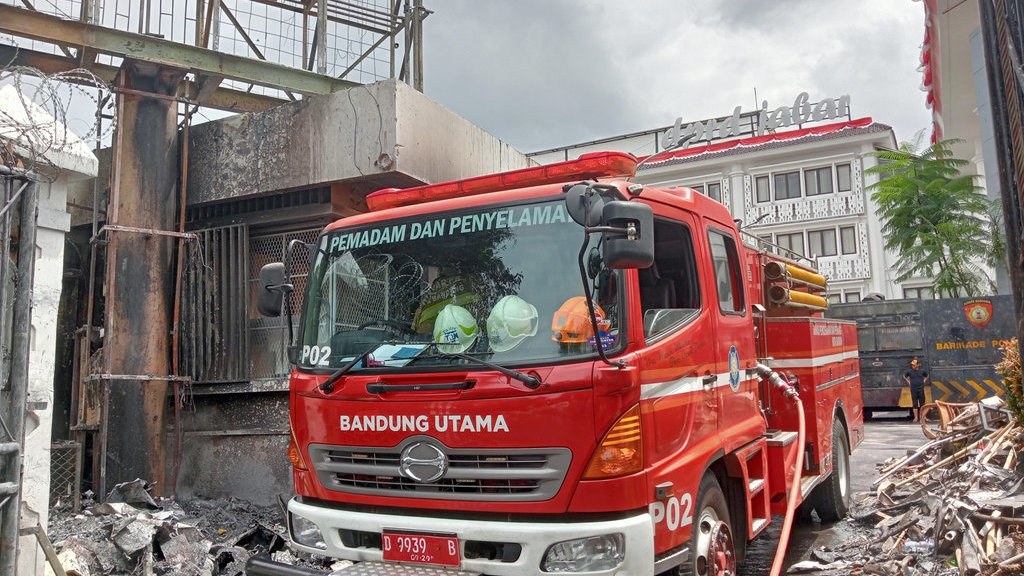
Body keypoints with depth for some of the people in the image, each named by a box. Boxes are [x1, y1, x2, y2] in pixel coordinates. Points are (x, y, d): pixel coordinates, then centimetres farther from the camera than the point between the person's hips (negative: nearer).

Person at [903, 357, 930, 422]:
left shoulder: (921, 371, 3)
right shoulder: (910, 371, -2)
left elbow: (927, 375, 22)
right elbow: (904, 376, 13)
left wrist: (924, 381, 10)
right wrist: (908, 382, 5)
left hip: (921, 389, 1)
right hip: (913, 389, -1)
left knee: (922, 403, 4)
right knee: (915, 404, 1)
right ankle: (915, 417, 4)